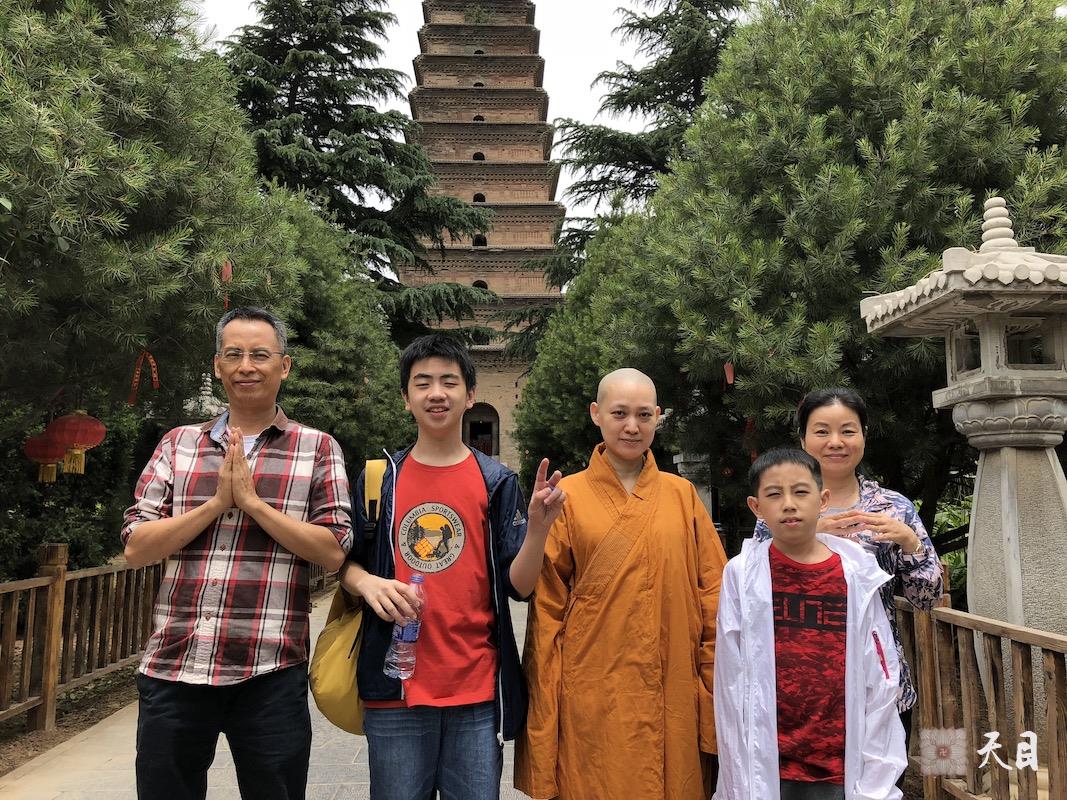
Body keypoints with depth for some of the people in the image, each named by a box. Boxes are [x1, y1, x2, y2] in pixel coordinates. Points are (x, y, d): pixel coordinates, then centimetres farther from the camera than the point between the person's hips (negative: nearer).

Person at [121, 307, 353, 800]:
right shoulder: (178, 444, 9)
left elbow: (333, 552, -6)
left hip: (271, 674, -2)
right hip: (172, 668, 3)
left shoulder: (317, 449, 2)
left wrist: (251, 500, -12)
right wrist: (218, 502, -10)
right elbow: (136, 549, 3)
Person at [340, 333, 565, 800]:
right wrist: (368, 583, -13)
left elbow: (518, 586, -3)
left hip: (478, 691, 0)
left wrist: (538, 527, -20)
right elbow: (347, 563, 9)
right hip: (395, 689, 1)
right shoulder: (379, 479, 3)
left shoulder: (496, 481, 1)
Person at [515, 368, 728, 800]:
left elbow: (712, 596, 5)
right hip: (592, 697, -2)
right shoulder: (568, 498, -2)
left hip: (673, 698, 2)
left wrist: (716, 692, 0)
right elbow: (547, 609, -3)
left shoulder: (683, 495, 5)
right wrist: (545, 711, -6)